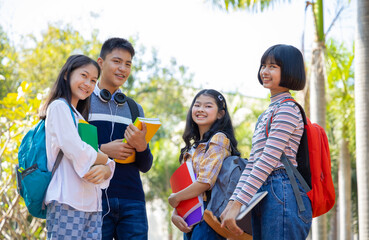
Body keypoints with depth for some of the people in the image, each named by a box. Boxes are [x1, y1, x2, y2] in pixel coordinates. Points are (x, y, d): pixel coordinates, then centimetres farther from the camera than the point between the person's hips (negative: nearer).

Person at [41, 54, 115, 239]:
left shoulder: (80, 117, 25)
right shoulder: (59, 106, -1)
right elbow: (76, 152, -15)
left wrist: (104, 169, -7)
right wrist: (104, 157, 4)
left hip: (91, 206, 8)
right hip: (67, 203, -8)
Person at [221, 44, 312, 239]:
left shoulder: (287, 109, -5)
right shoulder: (266, 114, 25)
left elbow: (269, 160, -14)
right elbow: (252, 163, 20)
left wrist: (238, 203, -17)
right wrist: (233, 201, 11)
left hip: (281, 194, -9)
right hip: (262, 197, 9)